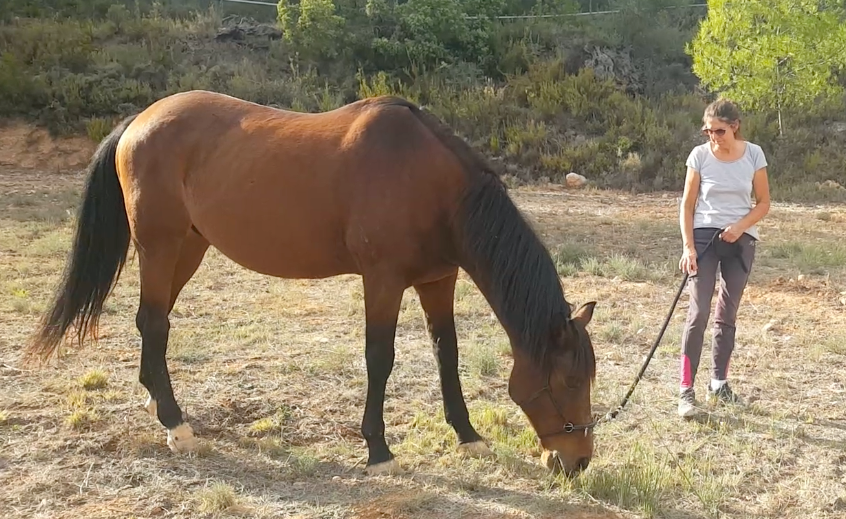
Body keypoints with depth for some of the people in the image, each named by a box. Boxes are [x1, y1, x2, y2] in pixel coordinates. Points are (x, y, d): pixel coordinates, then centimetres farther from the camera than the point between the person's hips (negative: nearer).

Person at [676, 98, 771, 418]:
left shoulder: (753, 154, -2)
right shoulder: (700, 155, -5)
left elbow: (764, 203, 4)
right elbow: (688, 204, -3)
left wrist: (740, 226, -14)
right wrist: (688, 247, -12)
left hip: (741, 240, 2)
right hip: (704, 236, -2)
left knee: (727, 315, 11)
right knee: (698, 312, -11)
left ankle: (718, 385, 22)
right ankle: (686, 391, -9)